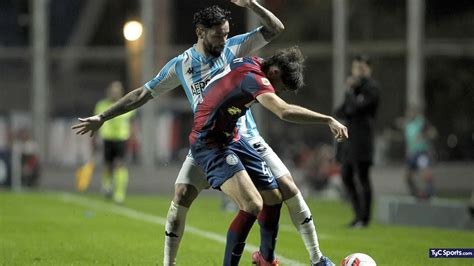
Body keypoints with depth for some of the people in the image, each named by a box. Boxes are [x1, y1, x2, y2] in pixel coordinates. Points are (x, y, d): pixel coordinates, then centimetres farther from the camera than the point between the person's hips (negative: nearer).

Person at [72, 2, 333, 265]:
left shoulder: (234, 47, -2)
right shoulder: (180, 65, -1)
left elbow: (275, 28, -9)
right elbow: (142, 94, 7)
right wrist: (102, 117, 7)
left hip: (246, 138, 0)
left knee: (288, 188, -9)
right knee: (181, 195, -17)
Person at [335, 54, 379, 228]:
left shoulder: (371, 88, -6)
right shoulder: (353, 87, 19)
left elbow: (355, 107, -16)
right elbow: (339, 112, 16)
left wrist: (351, 92, -2)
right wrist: (346, 112, -5)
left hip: (362, 139, -9)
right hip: (348, 137, 9)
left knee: (363, 178, -6)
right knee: (346, 176, 9)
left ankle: (364, 218, -3)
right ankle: (358, 214, 18)